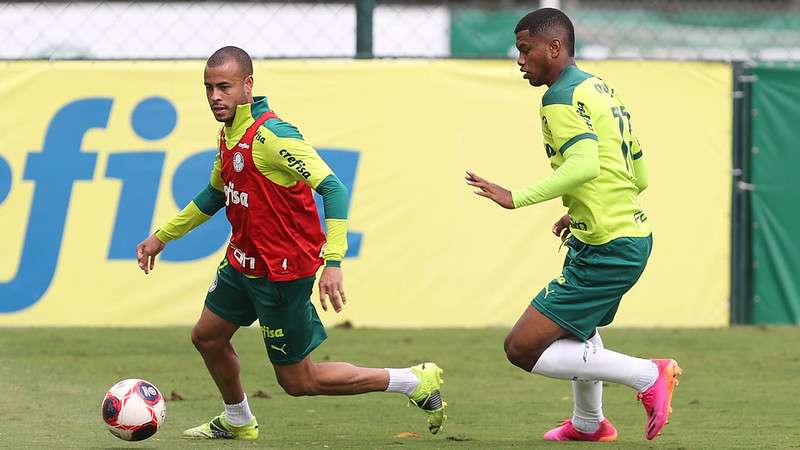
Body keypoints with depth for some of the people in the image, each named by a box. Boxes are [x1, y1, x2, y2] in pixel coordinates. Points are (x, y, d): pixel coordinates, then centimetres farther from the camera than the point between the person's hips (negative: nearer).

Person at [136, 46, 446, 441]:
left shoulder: (271, 136, -25)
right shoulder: (228, 135, 4)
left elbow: (333, 189, -31)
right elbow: (216, 194, 23)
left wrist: (333, 263, -39)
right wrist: (162, 236, 27)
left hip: (283, 271, -9)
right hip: (243, 261, 9)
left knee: (298, 381, 1)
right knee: (207, 337, 20)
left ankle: (418, 382, 10)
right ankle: (237, 422, 46)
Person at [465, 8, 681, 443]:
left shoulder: (562, 97, -14)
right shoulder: (602, 89, 16)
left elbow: (585, 164, -31)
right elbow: (639, 177, 20)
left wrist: (517, 197, -29)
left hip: (606, 251, -11)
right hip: (632, 234, 11)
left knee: (522, 348, -10)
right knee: (579, 328, 35)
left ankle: (646, 376, -9)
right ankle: (588, 424, 54)